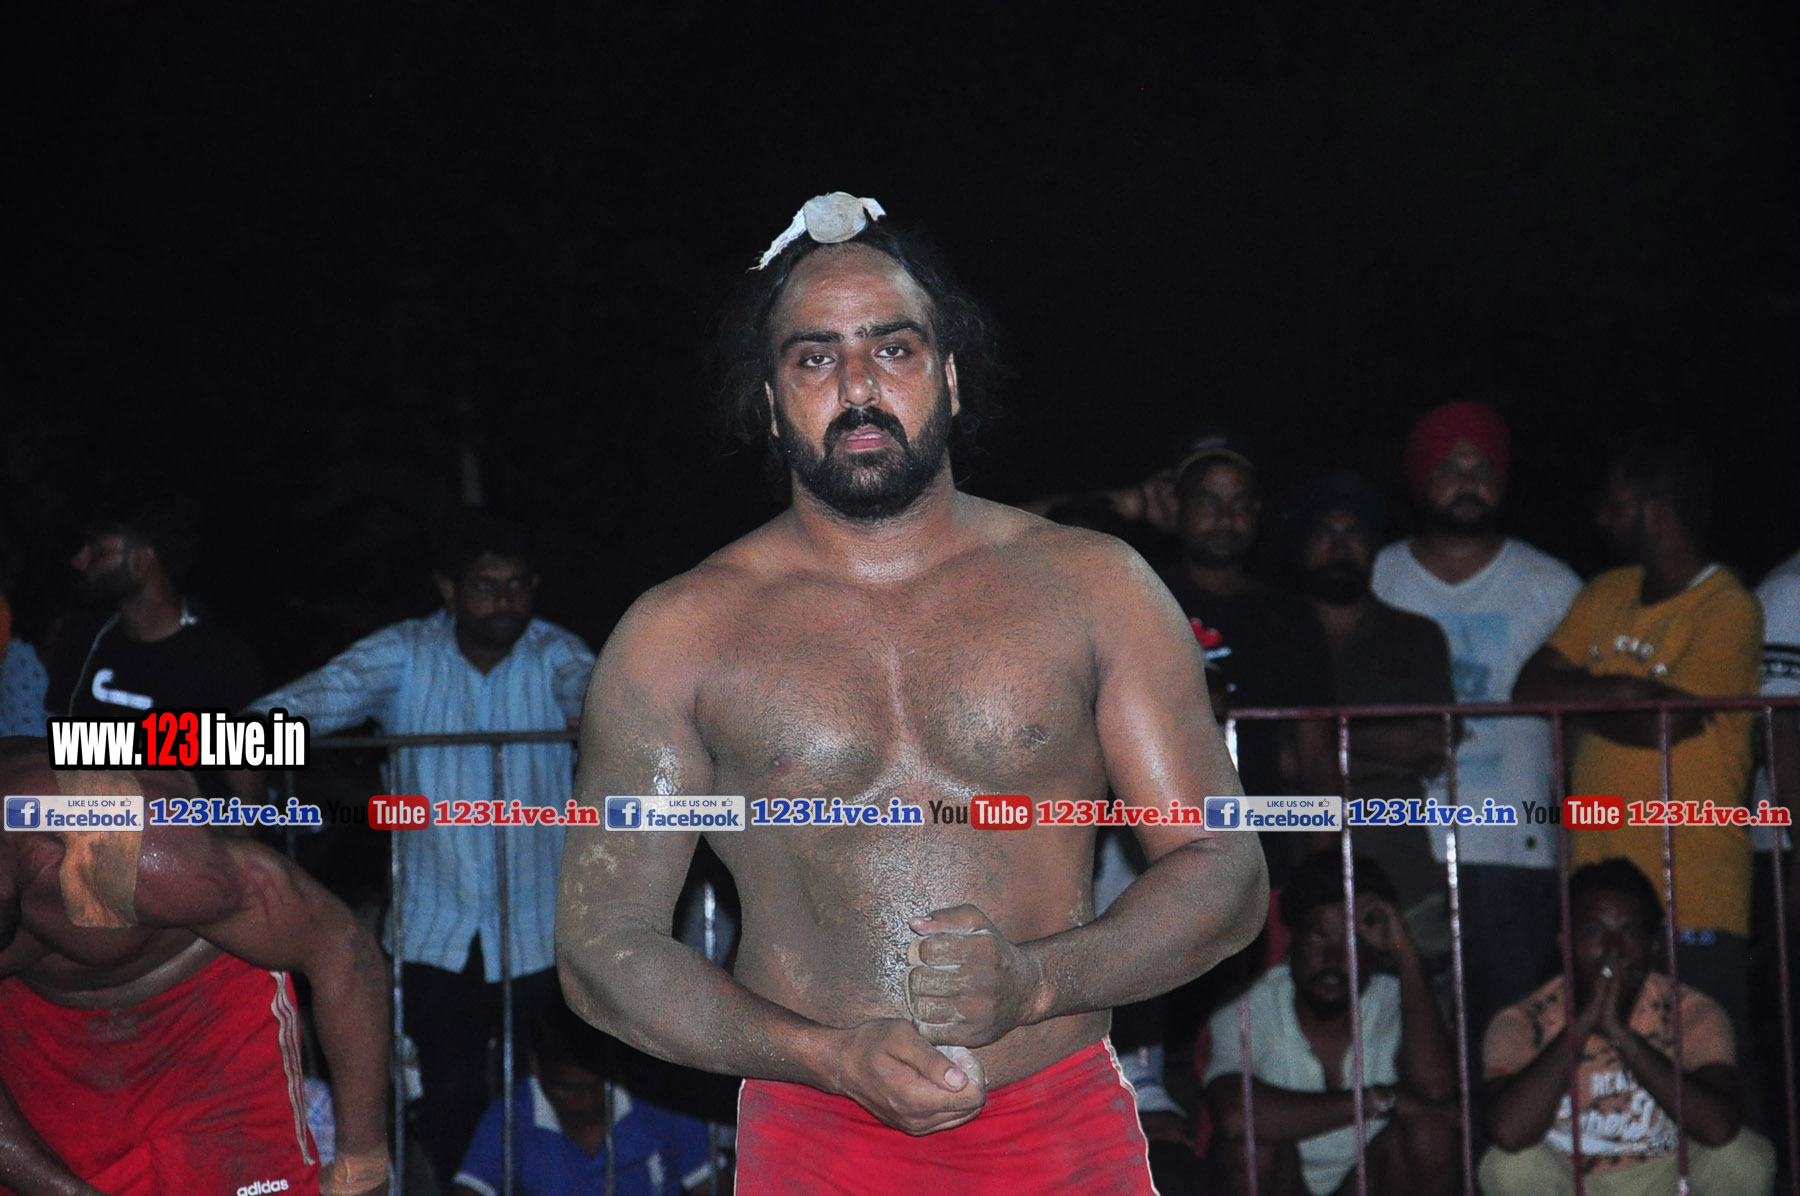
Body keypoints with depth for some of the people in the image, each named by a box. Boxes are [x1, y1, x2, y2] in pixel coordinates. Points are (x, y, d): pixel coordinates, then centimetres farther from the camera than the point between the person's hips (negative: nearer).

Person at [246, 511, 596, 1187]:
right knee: (450, 1102, 5)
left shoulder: (553, 655, -4)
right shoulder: (405, 656, -4)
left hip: (538, 933, 0)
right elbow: (332, 689, -19)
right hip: (435, 930, 0)